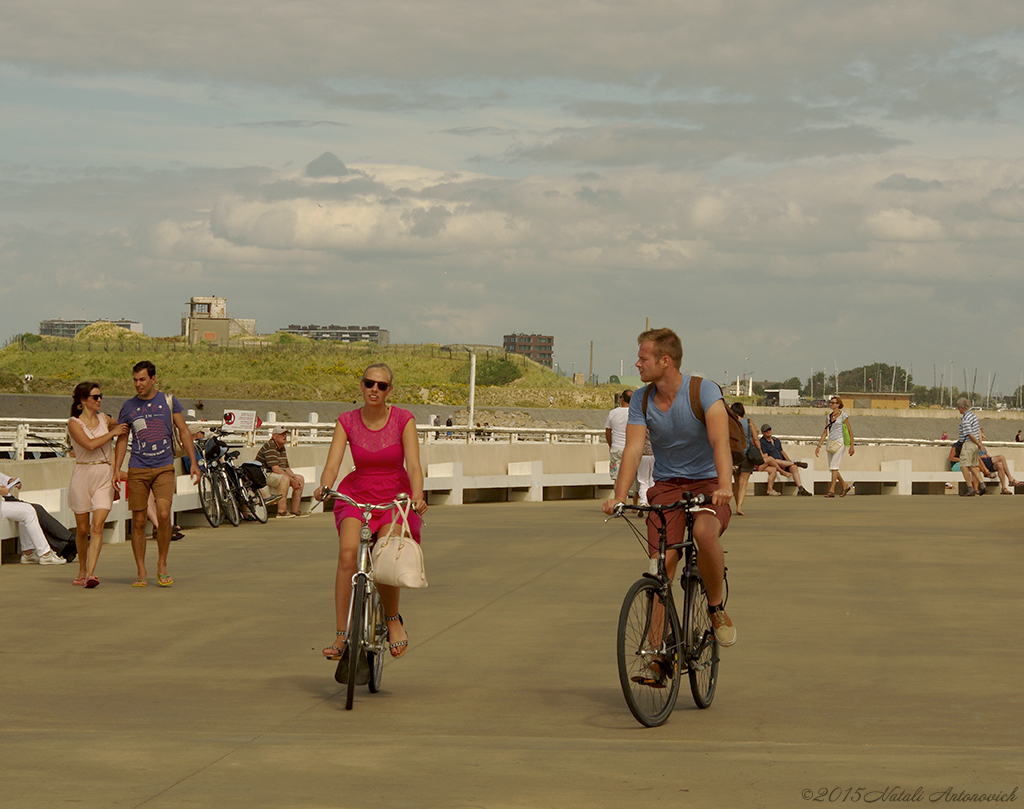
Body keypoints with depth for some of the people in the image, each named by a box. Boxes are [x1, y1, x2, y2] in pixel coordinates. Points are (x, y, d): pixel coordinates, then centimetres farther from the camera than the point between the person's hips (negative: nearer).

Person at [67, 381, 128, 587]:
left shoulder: (104, 419, 11)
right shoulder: (74, 423, -4)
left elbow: (123, 427, 32)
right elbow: (90, 444, -19)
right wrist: (112, 433, -11)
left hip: (105, 477, 3)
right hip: (83, 476, -3)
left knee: (97, 526, -11)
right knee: (82, 529, 7)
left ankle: (91, 574, -18)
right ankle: (82, 570, 26)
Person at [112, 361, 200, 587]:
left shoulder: (168, 401, 5)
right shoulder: (128, 407, 7)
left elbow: (184, 432, 9)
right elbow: (121, 440, 13)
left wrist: (193, 462, 2)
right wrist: (116, 470, 3)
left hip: (164, 468, -1)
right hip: (137, 469, 1)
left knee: (164, 515, -17)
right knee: (138, 521, 1)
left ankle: (162, 566, 0)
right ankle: (141, 573, 10)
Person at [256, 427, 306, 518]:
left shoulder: (282, 448, 15)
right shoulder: (270, 446, -17)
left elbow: (286, 468, 17)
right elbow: (275, 468, -24)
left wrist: (294, 477, -5)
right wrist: (291, 480, -23)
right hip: (264, 475, -10)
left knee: (300, 479, 3)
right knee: (285, 479, -35)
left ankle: (295, 511, -1)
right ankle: (281, 511, -39)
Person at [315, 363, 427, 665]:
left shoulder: (403, 420, -6)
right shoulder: (347, 421, -2)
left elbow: (413, 465, -15)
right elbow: (332, 464, -11)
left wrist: (417, 496, -35)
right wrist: (324, 487, -33)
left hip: (395, 498, -1)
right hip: (356, 494, 1)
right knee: (348, 552, -26)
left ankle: (392, 620, 4)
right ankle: (341, 635, -22)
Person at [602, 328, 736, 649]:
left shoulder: (704, 390, -15)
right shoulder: (641, 400, -2)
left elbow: (720, 440, -29)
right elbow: (633, 449, -13)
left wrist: (724, 484, -47)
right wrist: (619, 497, -30)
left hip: (707, 483, -3)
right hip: (667, 486, 3)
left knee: (705, 532, -34)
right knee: (661, 563, -13)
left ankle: (716, 608, -9)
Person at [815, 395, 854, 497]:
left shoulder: (843, 415, -2)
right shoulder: (829, 416, 14)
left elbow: (850, 431, -2)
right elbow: (825, 432, 16)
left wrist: (852, 446, -6)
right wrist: (819, 445, 10)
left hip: (839, 442, -7)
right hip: (831, 443, 7)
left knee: (834, 466, -13)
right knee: (832, 468, 6)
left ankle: (831, 490, -13)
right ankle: (845, 486, 22)